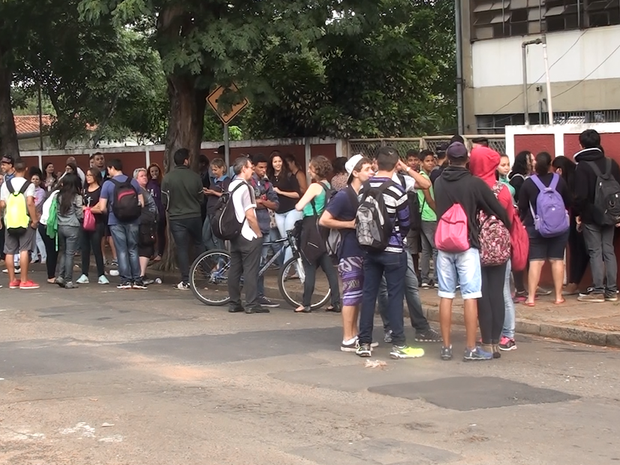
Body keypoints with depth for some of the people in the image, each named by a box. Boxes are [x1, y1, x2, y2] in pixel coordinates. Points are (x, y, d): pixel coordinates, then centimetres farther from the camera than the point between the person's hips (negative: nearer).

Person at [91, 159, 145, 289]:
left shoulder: (108, 184, -5)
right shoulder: (133, 182, 3)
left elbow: (102, 208, -7)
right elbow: (142, 203, 4)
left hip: (116, 221, -2)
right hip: (132, 220, 2)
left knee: (122, 251, 3)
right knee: (133, 250, 9)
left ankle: (126, 280, 2)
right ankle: (137, 279, 7)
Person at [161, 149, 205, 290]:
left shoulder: (168, 178, -11)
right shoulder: (195, 176, -7)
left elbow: (164, 200, -4)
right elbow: (201, 198, 2)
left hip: (176, 218, -1)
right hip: (195, 216, 1)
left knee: (182, 248, 2)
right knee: (199, 244, 20)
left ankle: (186, 281, 0)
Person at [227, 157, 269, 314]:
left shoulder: (231, 186, 12)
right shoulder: (245, 187, -16)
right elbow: (250, 215, -19)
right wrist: (259, 233, -11)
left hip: (235, 234, 9)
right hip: (248, 236, -9)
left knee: (235, 269, 8)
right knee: (250, 270, -6)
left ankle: (234, 303, 11)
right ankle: (252, 304, -6)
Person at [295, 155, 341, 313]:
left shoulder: (315, 186, -15)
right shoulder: (328, 185, 9)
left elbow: (299, 206, -20)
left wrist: (300, 204, 1)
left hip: (311, 228, -8)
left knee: (310, 266, -2)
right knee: (328, 266, 8)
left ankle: (306, 304, 3)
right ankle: (336, 302, 7)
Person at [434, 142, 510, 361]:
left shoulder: (439, 183, 4)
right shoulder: (475, 183, -8)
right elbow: (498, 210, -4)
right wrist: (508, 225, 13)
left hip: (444, 245, 4)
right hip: (467, 245, -4)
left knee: (445, 296, 7)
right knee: (470, 296, -2)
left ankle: (446, 347, 11)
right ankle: (471, 349, -2)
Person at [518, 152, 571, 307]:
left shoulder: (528, 183, -6)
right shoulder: (559, 180, -2)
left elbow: (522, 207, -2)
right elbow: (568, 202, 8)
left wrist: (523, 220, 16)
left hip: (535, 228, -1)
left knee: (535, 261, -1)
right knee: (557, 260, 6)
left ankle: (531, 297, -4)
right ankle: (558, 296, 7)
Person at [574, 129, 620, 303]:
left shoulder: (582, 166, -12)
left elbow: (581, 195, -16)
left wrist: (578, 213, -2)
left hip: (590, 216, -5)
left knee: (595, 252, -1)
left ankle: (598, 291, -2)